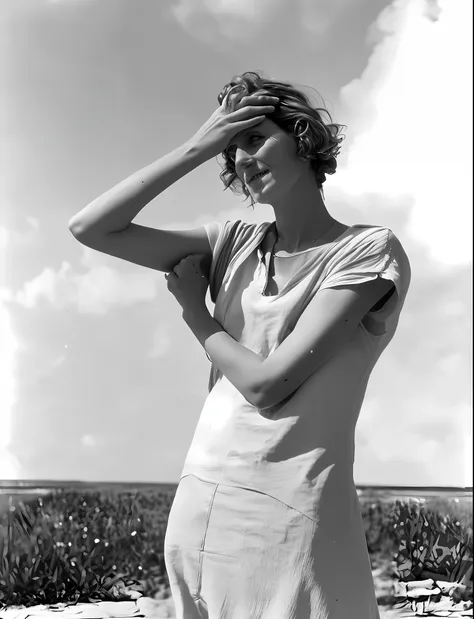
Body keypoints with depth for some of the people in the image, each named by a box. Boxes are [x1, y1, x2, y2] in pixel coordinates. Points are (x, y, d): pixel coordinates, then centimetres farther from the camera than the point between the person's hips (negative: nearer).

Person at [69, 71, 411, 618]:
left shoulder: (370, 250, -7)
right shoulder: (236, 244, 8)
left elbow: (265, 384, -15)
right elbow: (89, 229, 1)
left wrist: (192, 305, 1)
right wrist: (196, 149, -2)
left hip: (292, 523, -5)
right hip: (196, 511, 5)